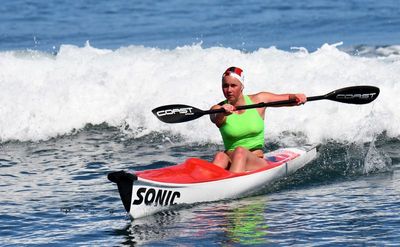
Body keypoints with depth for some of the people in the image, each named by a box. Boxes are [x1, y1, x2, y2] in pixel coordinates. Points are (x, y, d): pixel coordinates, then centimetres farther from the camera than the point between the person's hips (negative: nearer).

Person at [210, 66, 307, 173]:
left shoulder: (258, 100, 6)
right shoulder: (218, 109, 2)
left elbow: (290, 98, 12)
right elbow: (216, 119, -22)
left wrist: (297, 97, -12)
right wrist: (222, 114, -46)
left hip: (258, 162, 0)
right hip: (231, 161, 0)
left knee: (240, 152, -34)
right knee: (220, 157, -35)